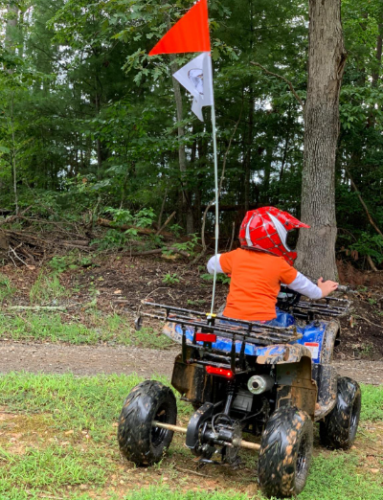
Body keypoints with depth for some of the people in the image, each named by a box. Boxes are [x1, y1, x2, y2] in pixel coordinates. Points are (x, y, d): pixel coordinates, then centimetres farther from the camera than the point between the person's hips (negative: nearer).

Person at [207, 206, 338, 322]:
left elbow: (212, 265, 25)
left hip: (231, 318, 2)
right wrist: (320, 291, 38)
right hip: (262, 319, -2)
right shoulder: (279, 264, 2)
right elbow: (301, 284, 18)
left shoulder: (237, 256, 9)